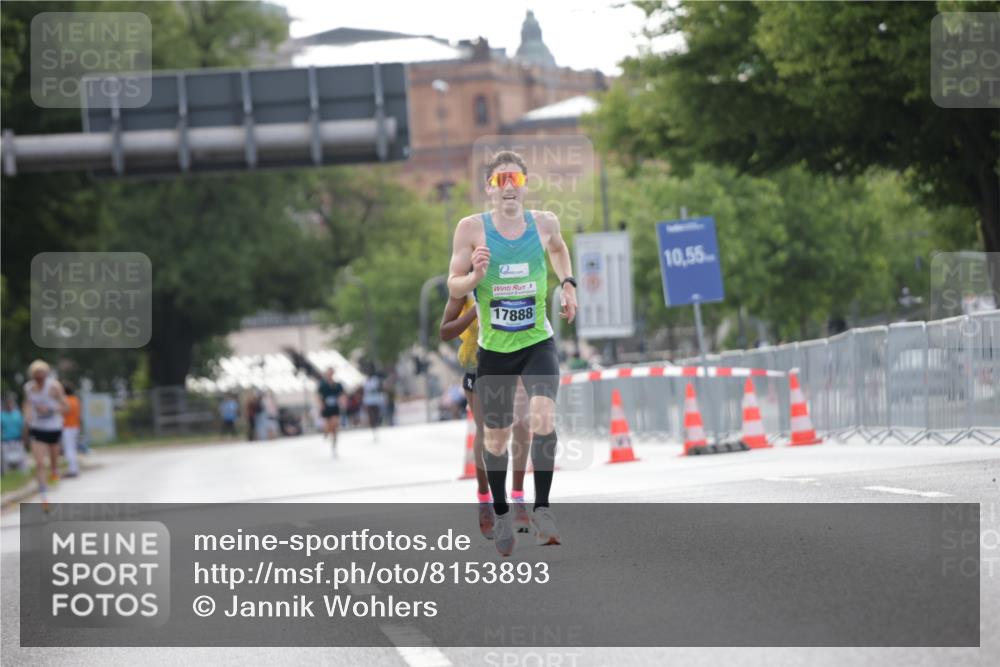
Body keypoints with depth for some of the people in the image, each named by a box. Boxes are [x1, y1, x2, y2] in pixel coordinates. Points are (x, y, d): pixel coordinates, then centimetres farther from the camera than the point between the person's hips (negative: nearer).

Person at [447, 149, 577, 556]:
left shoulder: (544, 222, 1)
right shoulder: (472, 228, -7)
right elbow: (453, 286, -5)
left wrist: (568, 284, 13)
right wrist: (476, 276, -24)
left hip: (538, 343, 0)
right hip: (494, 348, 0)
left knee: (543, 416, -23)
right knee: (495, 435, 8)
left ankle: (542, 509, -19)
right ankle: (501, 513, 29)